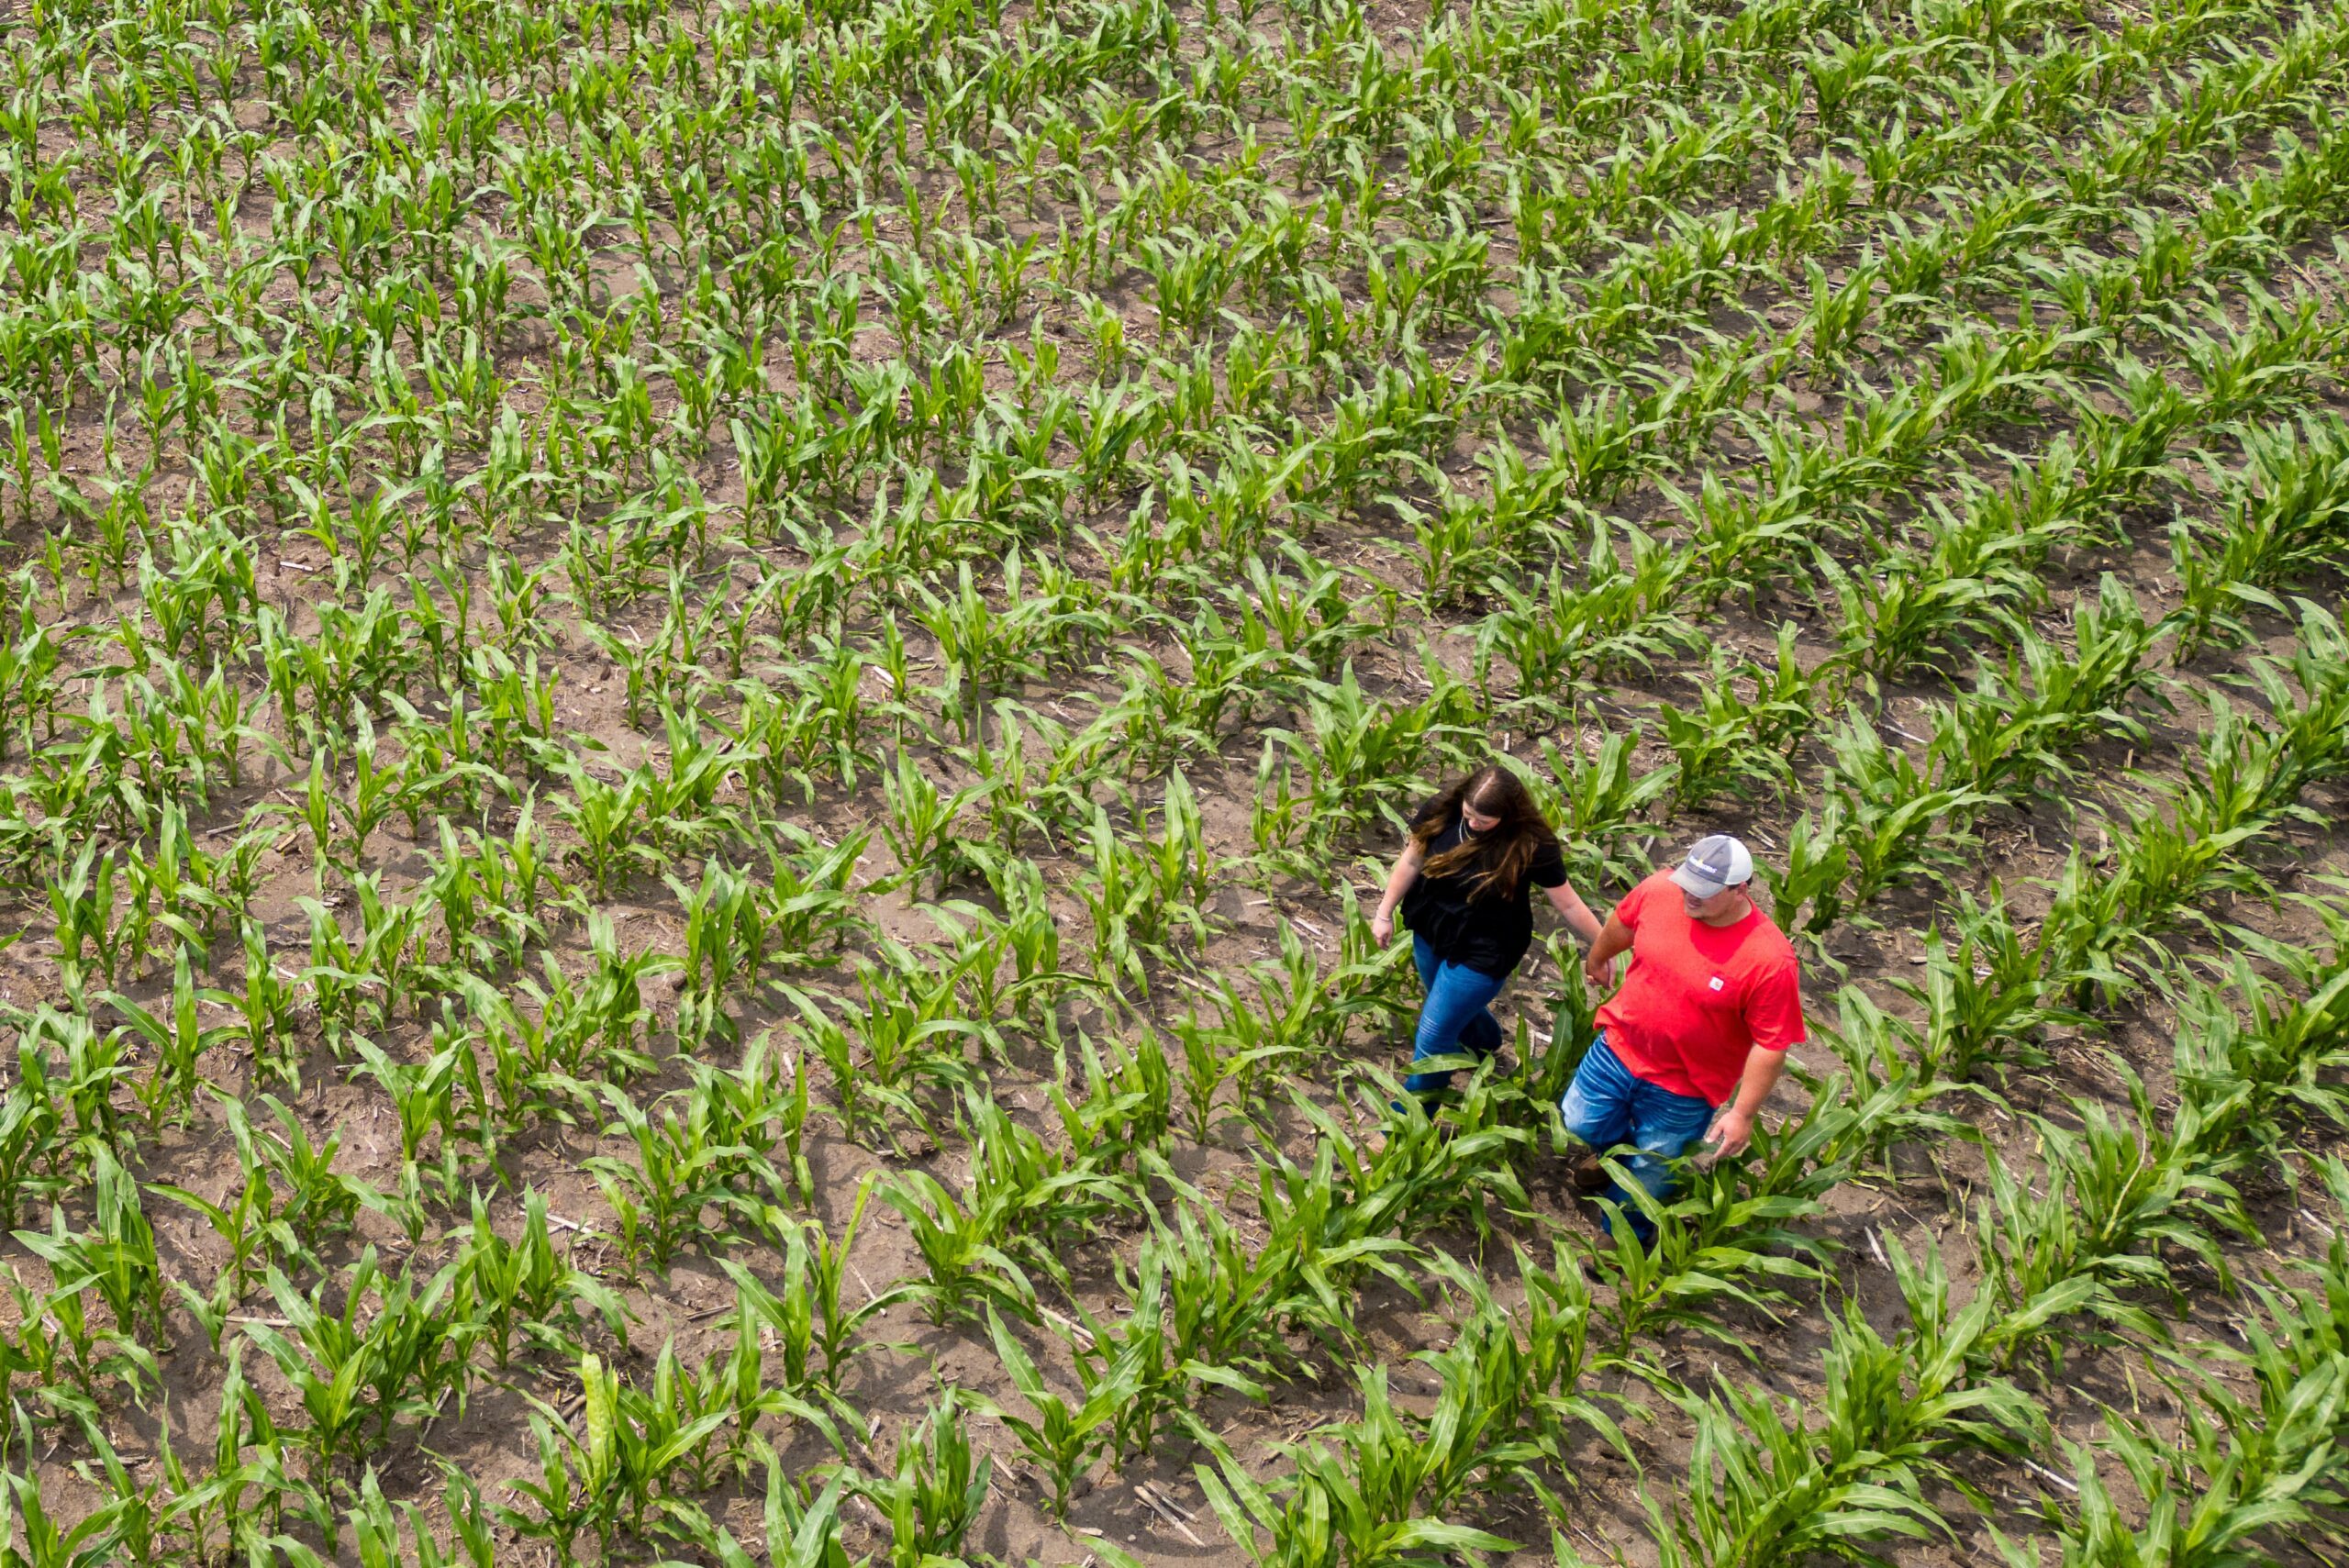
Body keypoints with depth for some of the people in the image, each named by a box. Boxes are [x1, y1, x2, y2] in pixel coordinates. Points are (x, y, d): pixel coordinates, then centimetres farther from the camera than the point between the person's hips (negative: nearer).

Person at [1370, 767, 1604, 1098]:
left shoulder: (1532, 845, -26)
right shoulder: (1443, 810, -16)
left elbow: (1567, 903, -15)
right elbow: (1411, 862, -2)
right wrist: (1385, 913, 4)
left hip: (1482, 952, -5)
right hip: (1430, 933, 5)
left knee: (1433, 1038, 0)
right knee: (1457, 1007, 29)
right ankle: (1486, 1041, 63)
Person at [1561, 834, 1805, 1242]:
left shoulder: (1769, 959, -32)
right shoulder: (1661, 890, -18)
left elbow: (1772, 1044, -23)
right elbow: (1622, 923, 6)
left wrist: (1742, 1114, -18)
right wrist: (1597, 960, 24)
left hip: (1681, 1090, -3)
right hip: (1618, 1046, 4)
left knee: (1647, 1177, 17)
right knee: (1582, 1123, 21)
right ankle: (1616, 1150, 56)